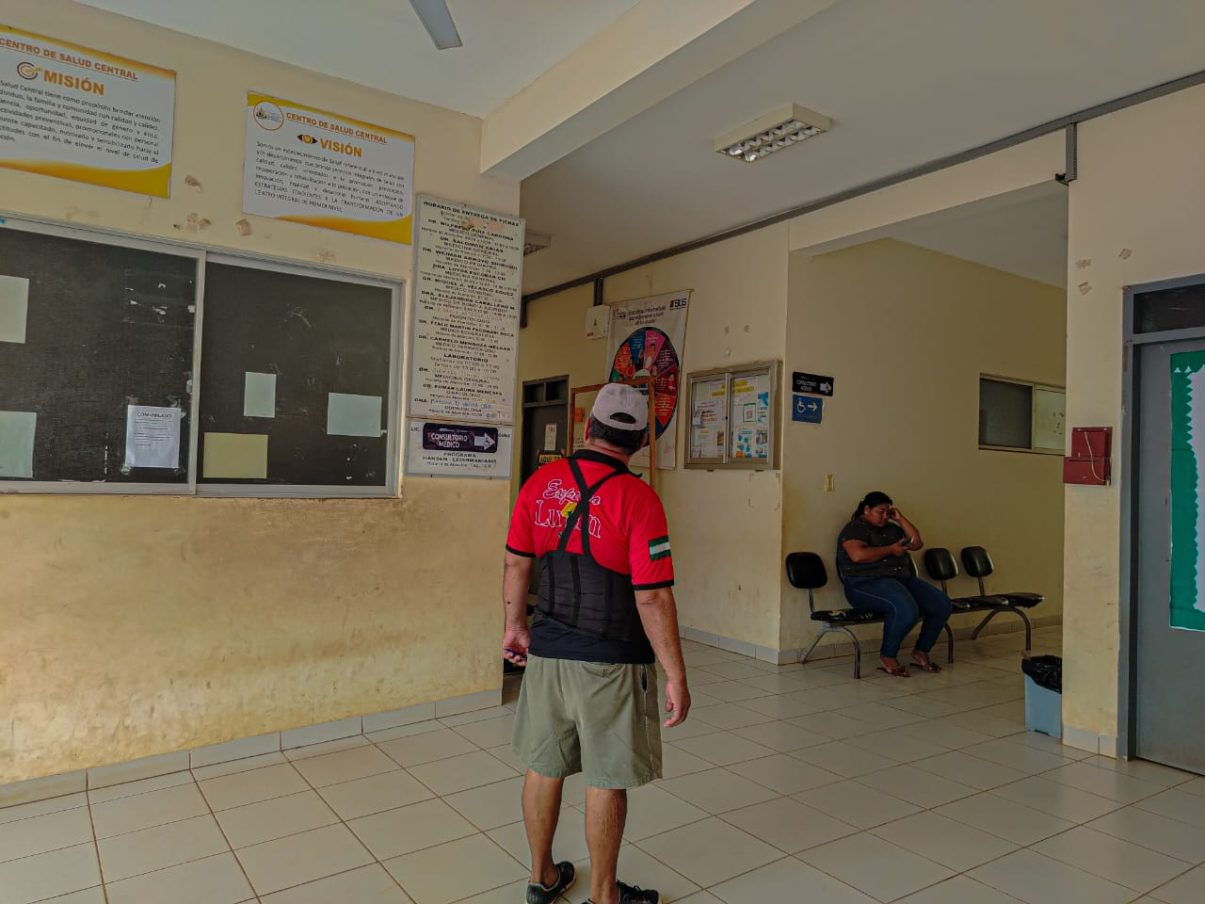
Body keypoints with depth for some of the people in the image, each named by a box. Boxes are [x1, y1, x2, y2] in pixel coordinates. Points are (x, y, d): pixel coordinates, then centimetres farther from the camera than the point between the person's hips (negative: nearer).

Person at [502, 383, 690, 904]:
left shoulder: (540, 482, -2)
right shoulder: (637, 499, -17)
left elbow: (517, 563, 6)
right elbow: (653, 598, -18)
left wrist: (516, 626, 20)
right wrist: (676, 676, -11)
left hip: (547, 651, 5)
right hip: (612, 663, -5)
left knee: (544, 766, 17)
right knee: (606, 780, 10)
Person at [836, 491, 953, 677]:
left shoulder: (891, 528, 22)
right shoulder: (855, 528, -4)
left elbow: (917, 543, 17)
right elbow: (858, 555, -21)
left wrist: (900, 519, 10)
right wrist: (890, 550, -11)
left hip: (902, 578, 8)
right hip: (866, 583, -8)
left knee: (943, 605, -8)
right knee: (907, 609, -35)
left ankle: (921, 652, 8)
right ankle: (888, 656, -13)